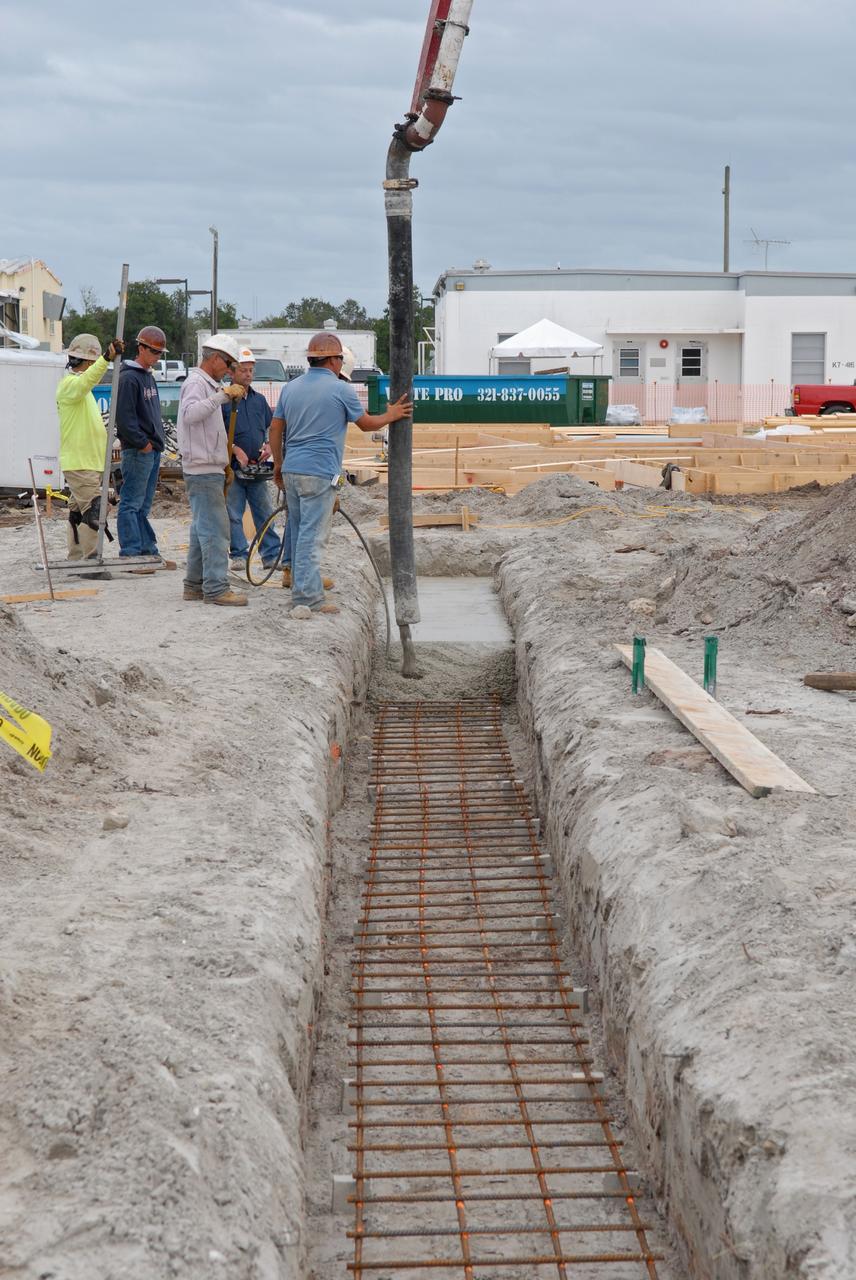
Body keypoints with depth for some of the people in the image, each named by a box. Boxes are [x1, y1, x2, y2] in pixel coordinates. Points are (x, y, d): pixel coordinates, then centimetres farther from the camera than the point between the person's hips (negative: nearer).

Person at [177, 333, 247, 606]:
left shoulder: (207, 384, 21)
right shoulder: (196, 383, -12)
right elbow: (190, 414, -33)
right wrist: (223, 395, -34)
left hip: (207, 468, 11)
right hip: (203, 469, -11)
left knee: (203, 529, 12)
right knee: (215, 529, -11)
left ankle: (195, 585, 17)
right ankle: (216, 589, -11)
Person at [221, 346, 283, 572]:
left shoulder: (259, 400, 14)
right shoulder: (223, 399, -4)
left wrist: (268, 445, 1)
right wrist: (236, 450, -18)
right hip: (233, 468, -4)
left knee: (265, 513, 4)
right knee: (234, 515, 1)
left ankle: (272, 555, 6)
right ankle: (239, 555, 7)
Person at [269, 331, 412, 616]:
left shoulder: (290, 388, 11)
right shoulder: (341, 390, -6)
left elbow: (275, 429, 13)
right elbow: (366, 423, 5)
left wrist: (278, 466, 22)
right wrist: (390, 416, 23)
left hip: (291, 471, 7)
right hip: (319, 474, -7)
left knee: (298, 532, 14)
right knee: (312, 536, -7)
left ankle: (302, 592, 22)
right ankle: (308, 599, -9)